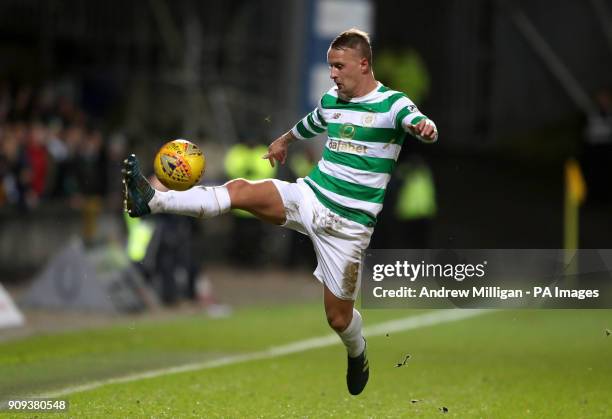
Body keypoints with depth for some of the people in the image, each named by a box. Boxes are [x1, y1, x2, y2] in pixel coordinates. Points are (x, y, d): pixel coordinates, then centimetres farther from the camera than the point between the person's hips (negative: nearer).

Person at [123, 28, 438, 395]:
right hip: (309, 196, 5)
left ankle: (358, 358, 35)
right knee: (240, 191, -20)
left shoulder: (393, 104, -10)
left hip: (348, 224, -5)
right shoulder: (331, 101, 9)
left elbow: (420, 123, -32)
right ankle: (152, 202, -29)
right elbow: (308, 125, 32)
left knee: (338, 316, 2)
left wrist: (426, 128, -57)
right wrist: (283, 141, 52)